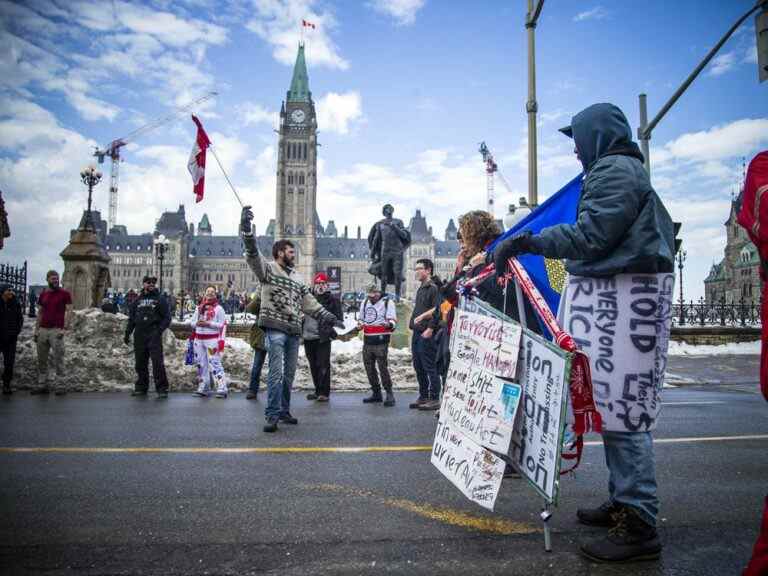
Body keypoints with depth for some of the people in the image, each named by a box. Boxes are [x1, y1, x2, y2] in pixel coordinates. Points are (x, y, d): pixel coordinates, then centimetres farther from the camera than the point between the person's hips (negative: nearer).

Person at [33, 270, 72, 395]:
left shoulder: (65, 294, 0)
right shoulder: (43, 295, 14)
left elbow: (69, 311, -6)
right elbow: (40, 313, 18)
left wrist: (65, 329, -14)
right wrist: (36, 330, 11)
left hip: (56, 330, -5)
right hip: (42, 330, 5)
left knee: (58, 359, -5)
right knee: (41, 360, 8)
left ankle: (60, 386, -2)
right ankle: (42, 385, 16)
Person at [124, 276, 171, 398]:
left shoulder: (160, 299, 5)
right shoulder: (137, 300, 17)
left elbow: (167, 318, 0)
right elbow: (131, 318, 21)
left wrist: (159, 330, -13)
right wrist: (127, 333, 13)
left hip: (154, 334, -4)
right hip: (139, 335, 4)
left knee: (157, 362, -11)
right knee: (140, 362, 8)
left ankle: (162, 389, -8)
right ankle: (141, 387, 20)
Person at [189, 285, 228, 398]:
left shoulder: (218, 308, 0)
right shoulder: (199, 308, 17)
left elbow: (222, 325, -8)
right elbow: (191, 322, 17)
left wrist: (208, 324, -17)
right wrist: (197, 323, -5)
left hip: (212, 340, -6)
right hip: (198, 339, 6)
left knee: (214, 363, -12)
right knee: (201, 364, 8)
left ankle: (222, 389, -12)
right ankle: (202, 388, 16)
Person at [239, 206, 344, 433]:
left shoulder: (297, 279, 22)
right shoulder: (268, 270, 3)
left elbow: (310, 304, 23)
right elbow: (252, 252, -15)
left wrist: (330, 318, 15)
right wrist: (246, 227, -30)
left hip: (294, 332, 7)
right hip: (274, 329, -6)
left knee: (288, 374, 10)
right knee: (276, 372, -14)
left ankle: (284, 411, 21)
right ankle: (272, 415, -12)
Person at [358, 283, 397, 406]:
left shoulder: (387, 302, -2)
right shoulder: (365, 302, 17)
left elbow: (393, 321, -8)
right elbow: (361, 319, 31)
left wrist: (389, 324, -30)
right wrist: (360, 324, 9)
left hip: (381, 342, -6)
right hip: (367, 342, 6)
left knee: (383, 367, -10)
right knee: (369, 368, 9)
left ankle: (389, 394, -2)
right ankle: (376, 393, 21)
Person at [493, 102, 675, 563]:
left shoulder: (614, 170, -8)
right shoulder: (629, 170, 25)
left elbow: (590, 237, -17)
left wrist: (528, 242, -13)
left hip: (625, 300, -11)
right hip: (621, 301, 11)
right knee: (618, 408, 15)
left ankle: (639, 527, -3)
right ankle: (625, 503, 25)